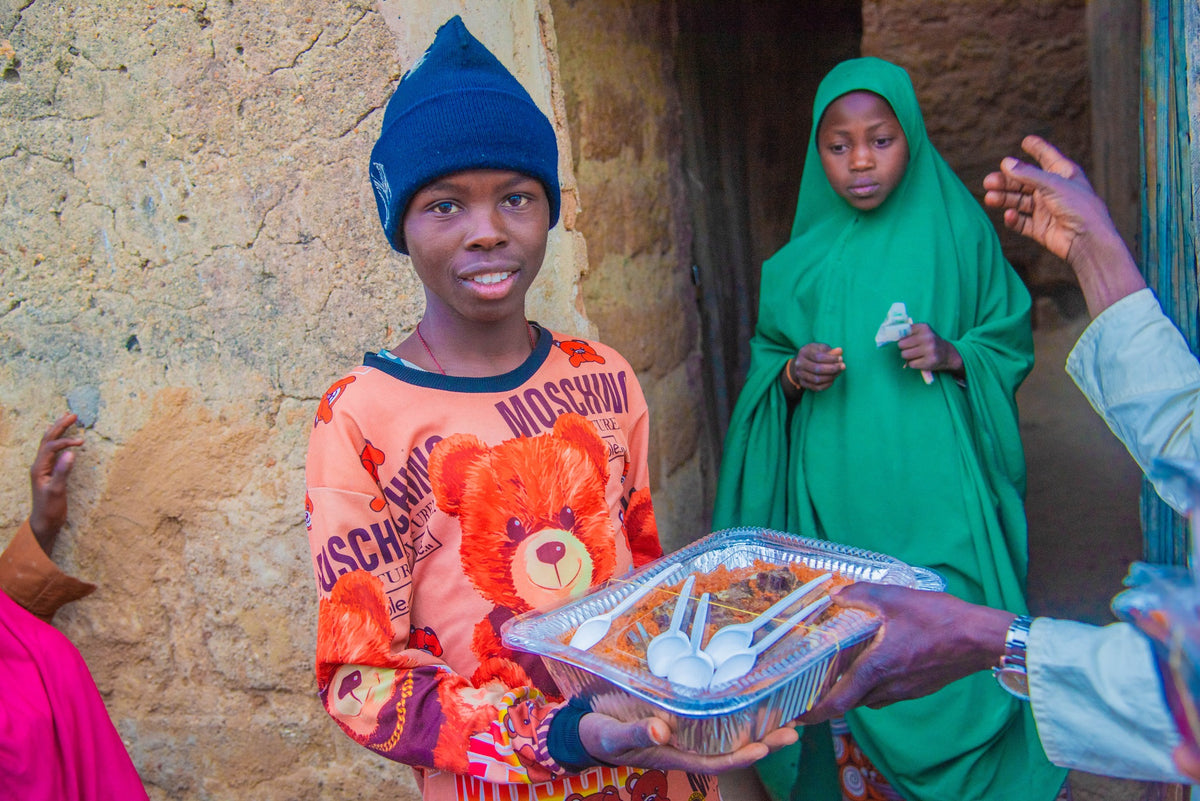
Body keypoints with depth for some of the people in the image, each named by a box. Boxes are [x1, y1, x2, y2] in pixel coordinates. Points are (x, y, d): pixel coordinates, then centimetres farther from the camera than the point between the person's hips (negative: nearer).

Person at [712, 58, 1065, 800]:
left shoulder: (959, 233, 2)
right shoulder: (803, 260, 6)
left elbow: (1013, 344, 7)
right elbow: (766, 361, 13)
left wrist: (954, 357, -13)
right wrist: (795, 375, -9)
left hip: (938, 494, -1)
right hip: (838, 496, 2)